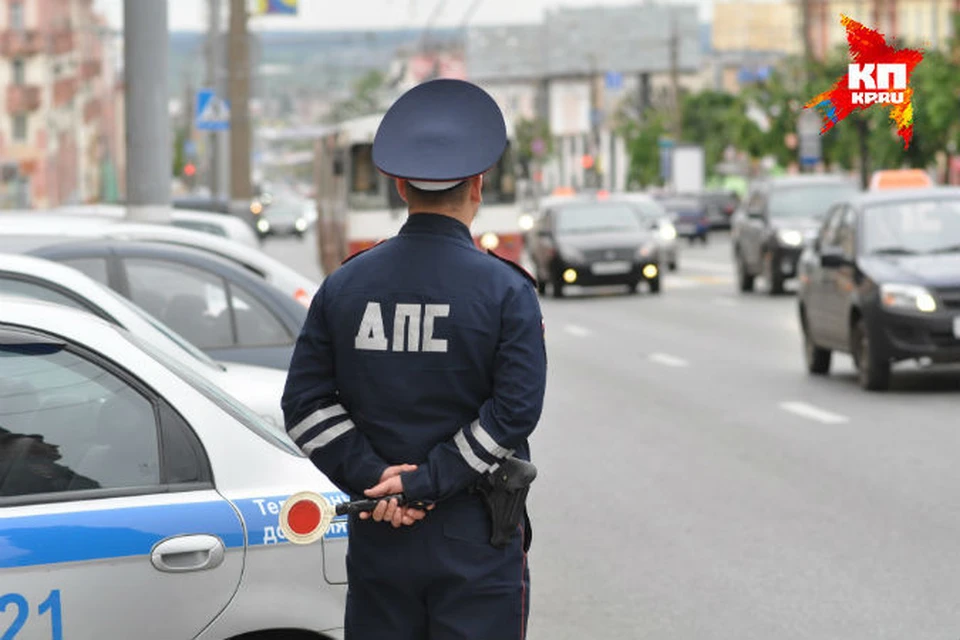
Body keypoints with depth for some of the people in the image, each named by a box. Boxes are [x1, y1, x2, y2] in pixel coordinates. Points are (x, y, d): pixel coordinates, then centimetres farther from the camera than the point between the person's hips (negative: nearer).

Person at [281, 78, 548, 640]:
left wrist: (374, 479, -6)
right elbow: (516, 409, -16)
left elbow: (305, 403, -1)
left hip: (379, 535, 4)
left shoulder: (347, 284, 5)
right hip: (475, 541, -4)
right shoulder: (505, 290, -6)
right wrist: (428, 482, -13)